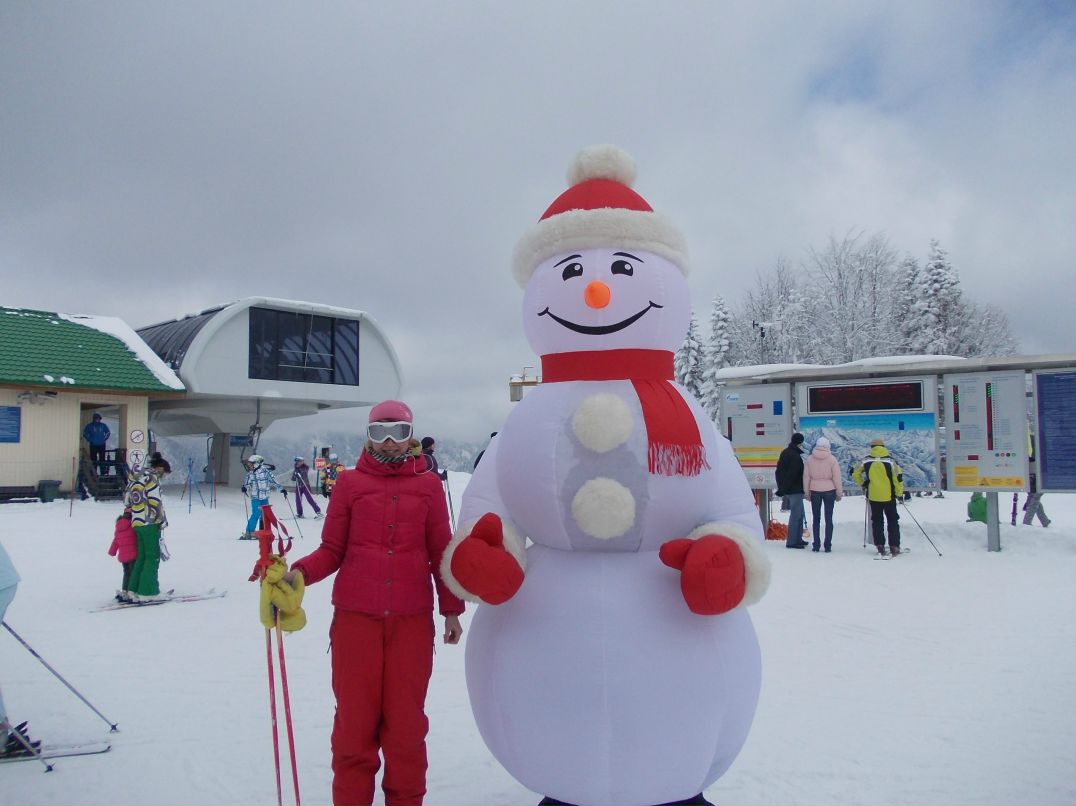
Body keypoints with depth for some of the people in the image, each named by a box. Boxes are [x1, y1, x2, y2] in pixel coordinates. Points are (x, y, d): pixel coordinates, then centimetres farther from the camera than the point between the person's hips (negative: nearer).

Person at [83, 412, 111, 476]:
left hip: (101, 445, 1)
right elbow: (85, 434, 7)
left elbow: (108, 433, 17)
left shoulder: (103, 425, 5)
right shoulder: (89, 425, 1)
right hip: (93, 446, -1)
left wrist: (105, 439, 5)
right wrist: (89, 440, -3)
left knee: (102, 460, -3)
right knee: (93, 460, 1)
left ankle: (103, 473, 0)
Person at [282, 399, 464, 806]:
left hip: (413, 620, 0)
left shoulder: (427, 485, 5)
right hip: (355, 618, 0)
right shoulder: (350, 482, 4)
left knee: (406, 719, 8)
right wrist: (299, 572, -14)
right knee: (356, 717, 7)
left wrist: (452, 610, 9)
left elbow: (442, 553, 8)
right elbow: (332, 550, 4)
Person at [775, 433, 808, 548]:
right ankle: (791, 542, -4)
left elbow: (779, 471, 15)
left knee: (799, 513, 18)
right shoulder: (796, 457, -19)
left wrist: (781, 487, 16)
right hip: (795, 490, -10)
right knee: (796, 515, -5)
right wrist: (783, 489, -16)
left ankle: (798, 539, 23)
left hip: (789, 490, 10)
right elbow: (791, 475, -21)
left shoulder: (785, 452, 10)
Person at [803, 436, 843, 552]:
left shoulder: (810, 459, -2)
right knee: (829, 518, 6)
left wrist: (806, 492, 12)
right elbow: (837, 477, -4)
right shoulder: (832, 459, -7)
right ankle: (827, 545, 5)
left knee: (816, 518, 10)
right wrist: (839, 493, 5)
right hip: (829, 490, -1)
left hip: (815, 491, 1)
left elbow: (806, 477, 2)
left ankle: (816, 545, 8)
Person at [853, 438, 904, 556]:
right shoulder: (890, 460, -8)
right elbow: (898, 478, -9)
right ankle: (894, 547, 9)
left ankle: (880, 546, 11)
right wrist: (899, 493, 2)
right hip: (889, 496, -1)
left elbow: (855, 474, 0)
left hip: (873, 496, 1)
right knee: (892, 521, 11)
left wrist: (863, 485, 16)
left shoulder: (866, 461, -3)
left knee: (877, 521, 13)